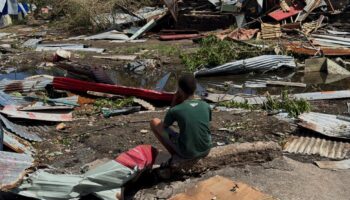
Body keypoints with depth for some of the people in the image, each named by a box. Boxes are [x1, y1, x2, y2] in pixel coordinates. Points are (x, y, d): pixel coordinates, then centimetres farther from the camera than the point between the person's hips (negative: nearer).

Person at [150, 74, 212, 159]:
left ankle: (174, 155, 8)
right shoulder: (206, 106, -5)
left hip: (186, 154, -4)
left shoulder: (175, 110, -14)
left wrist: (173, 103, 3)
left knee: (154, 122, 8)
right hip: (206, 150, 4)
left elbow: (164, 126, 6)